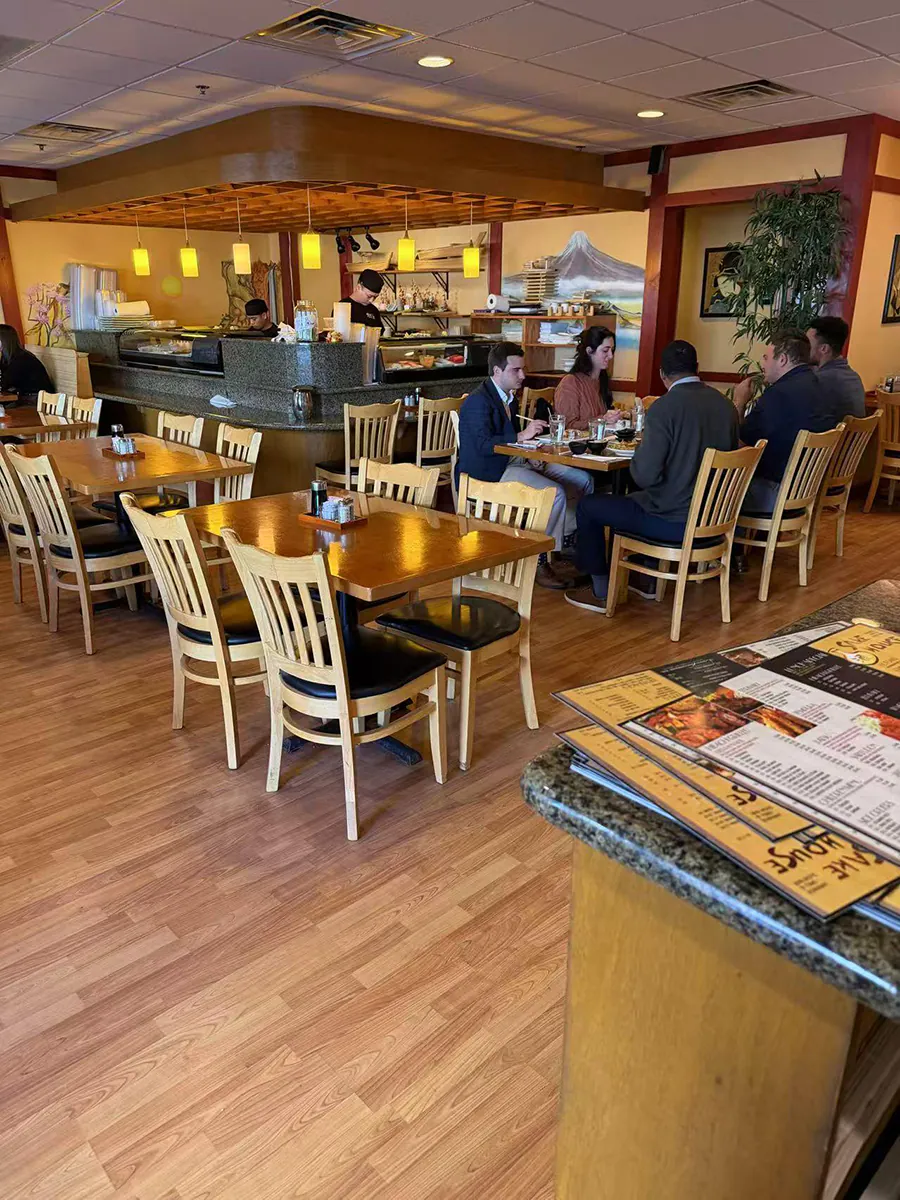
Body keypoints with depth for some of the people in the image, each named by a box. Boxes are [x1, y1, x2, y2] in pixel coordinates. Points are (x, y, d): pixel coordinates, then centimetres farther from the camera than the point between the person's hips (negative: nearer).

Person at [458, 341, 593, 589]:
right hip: (491, 473, -10)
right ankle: (540, 561, -17)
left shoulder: (510, 398, 18)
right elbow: (483, 445, -23)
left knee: (583, 480, 3)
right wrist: (521, 436, -24)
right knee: (556, 493, -28)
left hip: (516, 461, 10)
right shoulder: (478, 401, -13)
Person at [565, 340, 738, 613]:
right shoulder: (725, 405, 2)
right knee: (634, 499, 33)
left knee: (588, 506, 8)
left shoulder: (663, 408, -19)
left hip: (674, 522, -8)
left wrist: (639, 449, 1)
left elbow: (645, 476, -22)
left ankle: (600, 592, 17)